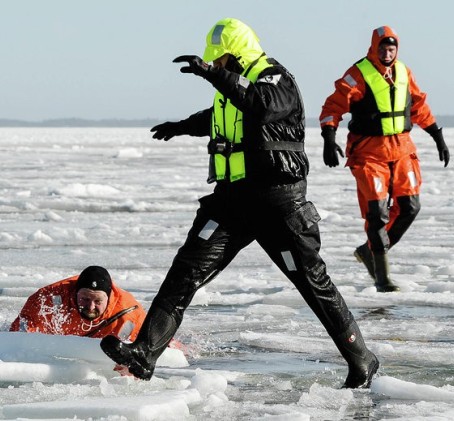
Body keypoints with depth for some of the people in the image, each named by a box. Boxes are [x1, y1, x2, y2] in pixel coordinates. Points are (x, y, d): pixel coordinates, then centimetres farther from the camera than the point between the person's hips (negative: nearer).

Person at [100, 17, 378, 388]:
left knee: (313, 281, 0)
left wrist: (215, 75, -41)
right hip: (231, 197, 7)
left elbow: (262, 104, -35)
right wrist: (182, 127, 55)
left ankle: (361, 362, 13)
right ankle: (145, 353, -14)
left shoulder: (277, 80, -10)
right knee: (188, 269, -7)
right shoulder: (229, 86, 15)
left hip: (278, 201, -7)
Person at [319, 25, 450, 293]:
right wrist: (329, 139, -27)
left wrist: (438, 137, 19)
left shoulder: (403, 73, 8)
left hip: (402, 150, 6)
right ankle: (382, 277, -3)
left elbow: (419, 106, 19)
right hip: (369, 152, -6)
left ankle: (370, 250, 21)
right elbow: (335, 105, -15)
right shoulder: (359, 74, -10)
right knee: (377, 211, -10)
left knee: (409, 207, 1)